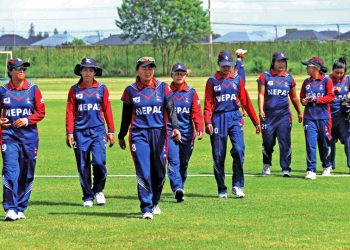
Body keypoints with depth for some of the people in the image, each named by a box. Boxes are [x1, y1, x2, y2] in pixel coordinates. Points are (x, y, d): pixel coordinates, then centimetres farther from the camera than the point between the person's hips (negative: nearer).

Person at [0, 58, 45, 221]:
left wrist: (27, 120, -13)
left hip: (29, 136, 1)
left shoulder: (33, 89, 2)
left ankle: (20, 208, 17)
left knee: (26, 174, 6)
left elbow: (41, 112, 2)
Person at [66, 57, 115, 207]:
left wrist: (111, 132, 6)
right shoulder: (74, 90, 6)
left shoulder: (102, 89, 7)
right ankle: (88, 197, 14)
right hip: (80, 132, 1)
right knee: (83, 166, 2)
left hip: (98, 131, -1)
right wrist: (69, 133, -2)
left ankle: (98, 190, 10)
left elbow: (107, 111, 9)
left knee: (99, 162, -14)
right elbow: (70, 112, 5)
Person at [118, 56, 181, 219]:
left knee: (159, 172, 7)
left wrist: (175, 127, -20)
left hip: (159, 133, 1)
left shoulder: (163, 88, 5)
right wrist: (121, 136, 19)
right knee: (143, 172, -11)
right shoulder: (131, 90, 6)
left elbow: (170, 109, -4)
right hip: (139, 134, -1)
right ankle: (146, 208, -11)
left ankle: (155, 203, 28)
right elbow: (126, 115, 14)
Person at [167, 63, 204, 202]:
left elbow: (196, 112, 0)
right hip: (170, 131, -2)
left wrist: (199, 129, -12)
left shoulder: (191, 92, 6)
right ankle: (177, 189, -26)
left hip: (187, 132, 2)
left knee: (184, 163, 10)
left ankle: (180, 187, 23)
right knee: (173, 161, -15)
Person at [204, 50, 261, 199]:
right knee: (218, 156, 1)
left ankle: (237, 186, -10)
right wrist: (208, 122, -12)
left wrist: (256, 122, 9)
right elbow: (208, 104, 2)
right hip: (218, 119, -1)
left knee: (238, 150, -17)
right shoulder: (212, 81, 6)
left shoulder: (237, 80, 10)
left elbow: (246, 102, 11)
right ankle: (222, 190, 10)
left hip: (235, 118, 1)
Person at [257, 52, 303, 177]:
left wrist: (299, 112, 23)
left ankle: (286, 169, -6)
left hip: (284, 115, 1)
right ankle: (267, 165, 28)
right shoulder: (265, 76, 3)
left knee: (285, 142, -7)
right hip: (268, 114, -1)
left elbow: (294, 97, 19)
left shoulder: (289, 78, 10)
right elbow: (261, 94, -1)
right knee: (268, 142, 4)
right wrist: (261, 110, -14)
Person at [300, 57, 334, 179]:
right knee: (310, 143, -8)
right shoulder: (306, 82, 14)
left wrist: (316, 99, -14)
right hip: (309, 117, 3)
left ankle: (327, 167, 29)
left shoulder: (326, 80, -1)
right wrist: (304, 100, -3)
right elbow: (302, 97, 20)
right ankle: (311, 170, -9)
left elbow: (331, 97, -6)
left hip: (323, 117, -3)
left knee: (324, 143, 7)